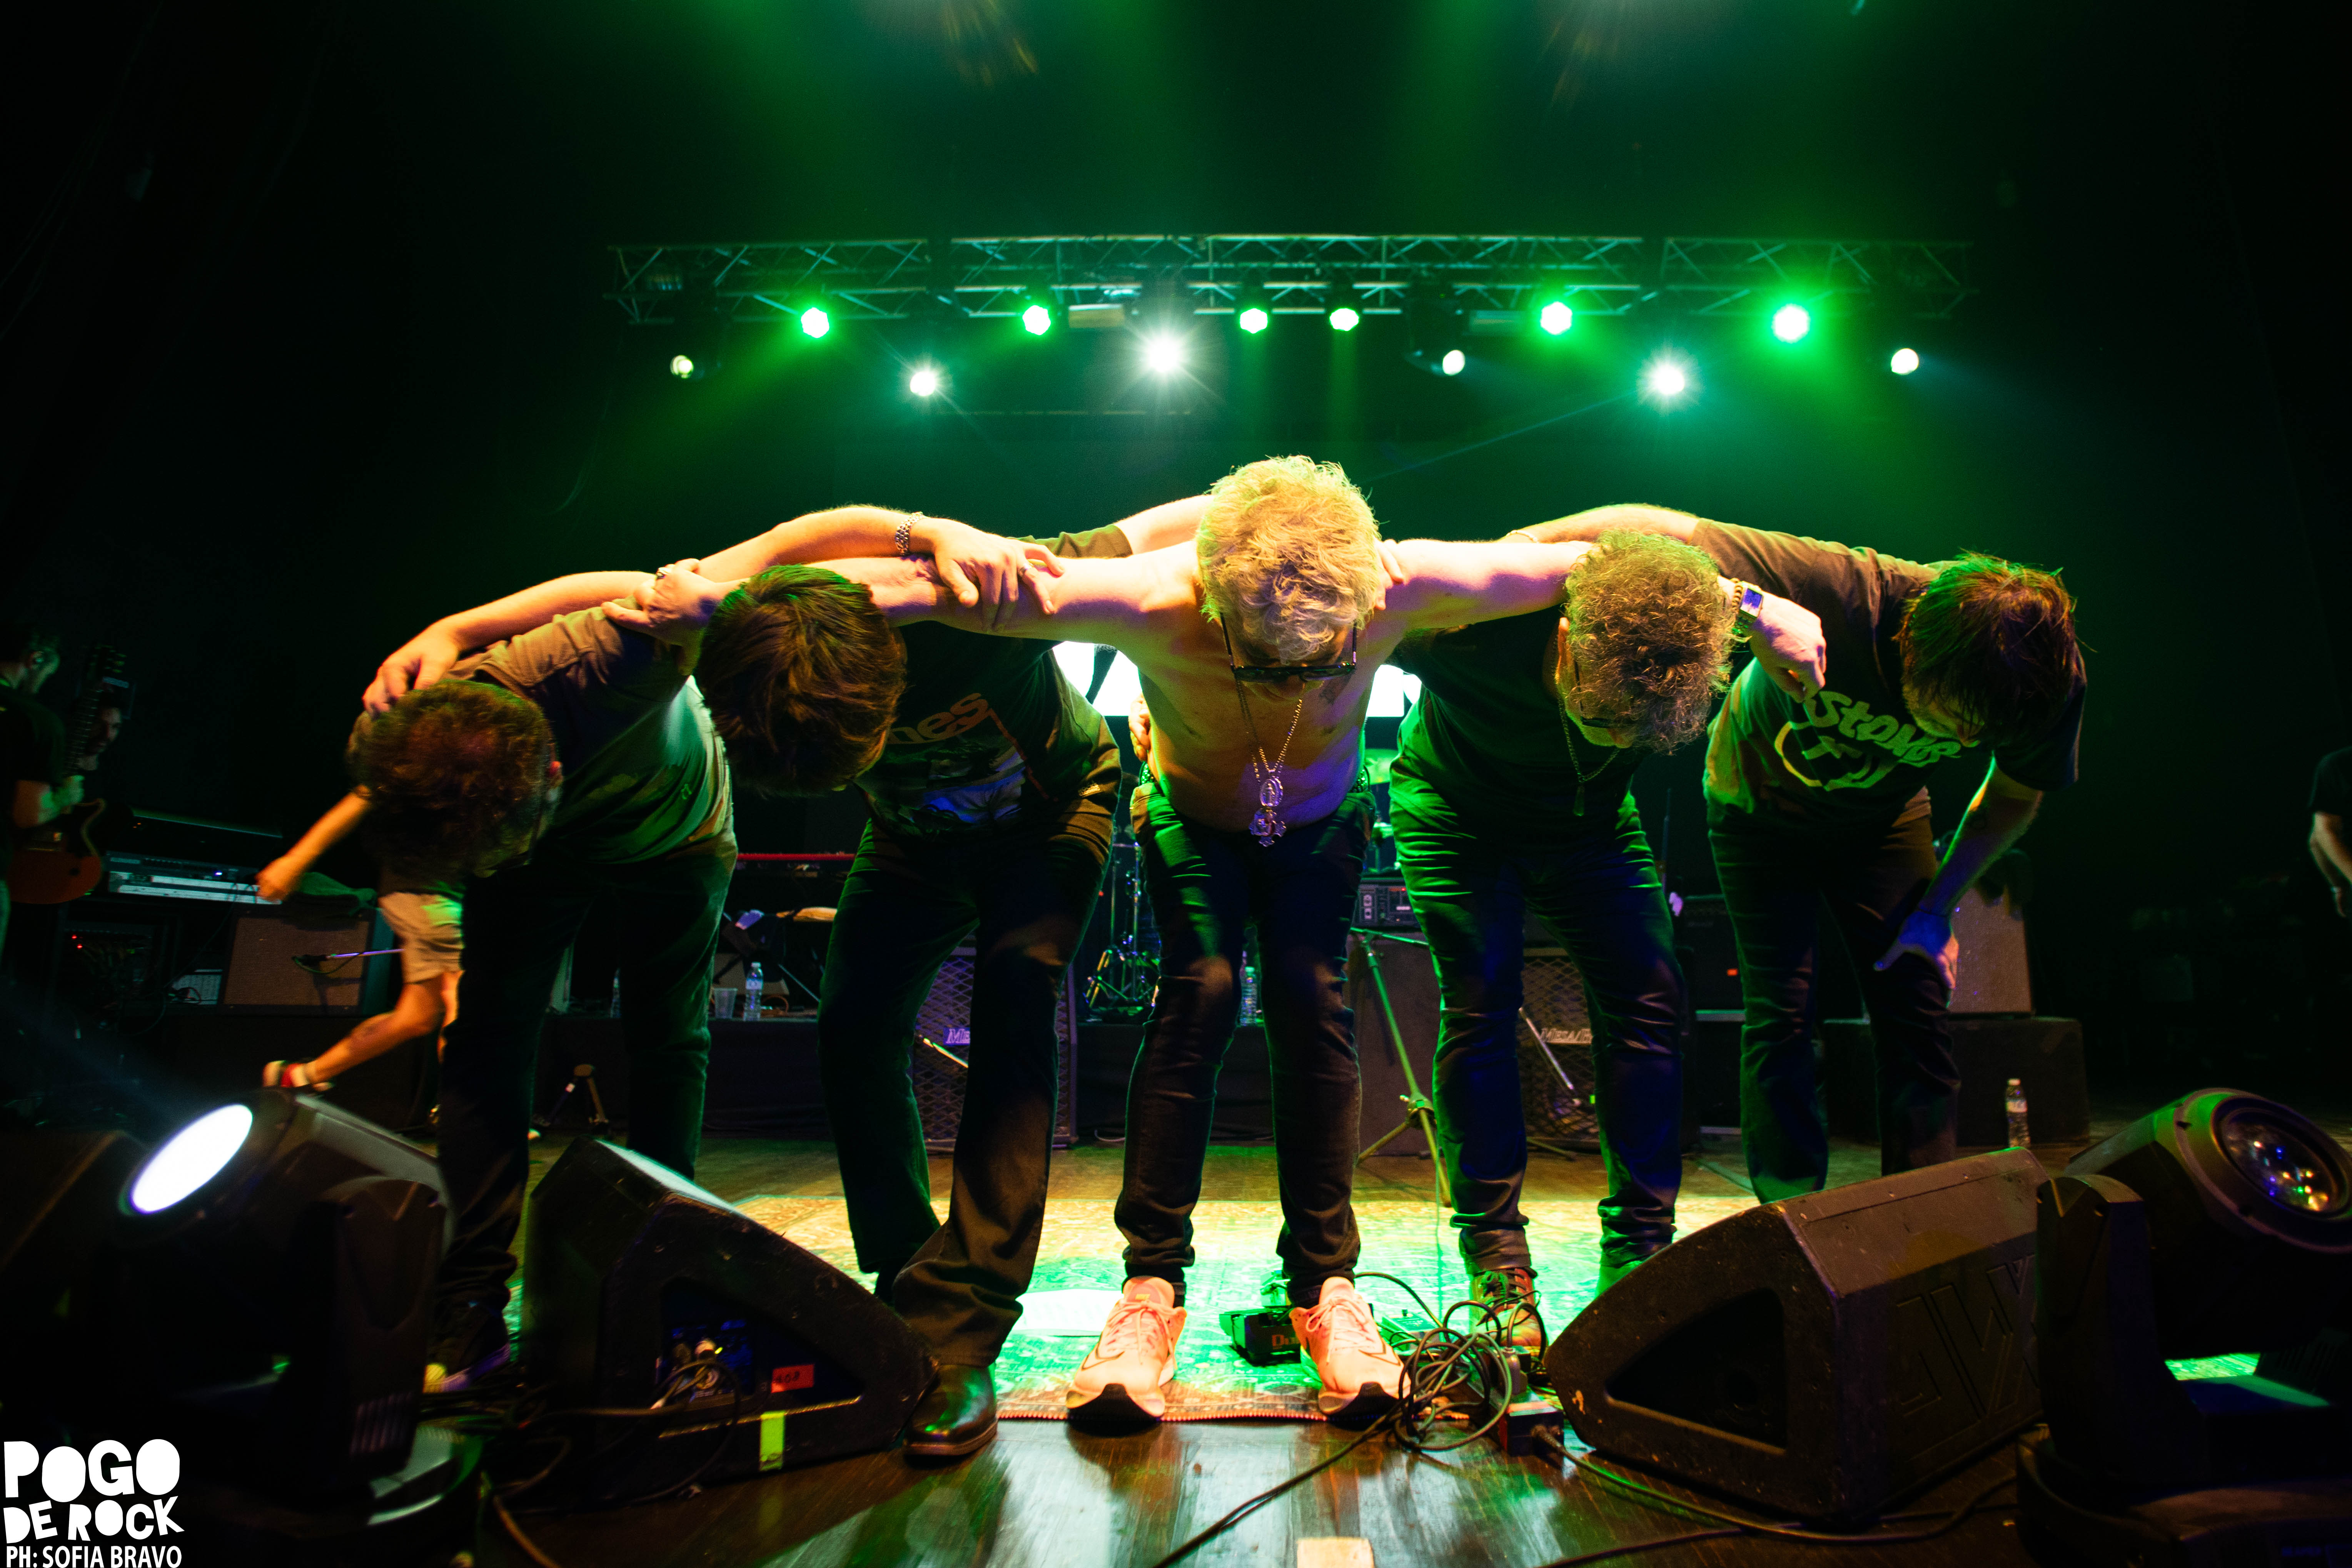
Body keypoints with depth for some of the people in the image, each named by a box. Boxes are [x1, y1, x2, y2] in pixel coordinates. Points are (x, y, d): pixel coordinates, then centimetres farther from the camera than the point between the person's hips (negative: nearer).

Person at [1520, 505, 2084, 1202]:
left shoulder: (2049, 681, -24)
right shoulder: (1839, 591, -41)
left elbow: (2015, 797, -3)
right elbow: (1664, 531, -42)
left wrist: (1938, 905, -8)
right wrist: (1529, 543, -56)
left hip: (1883, 817, 4)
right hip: (1762, 801, -3)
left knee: (1917, 1010, -6)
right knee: (1780, 1015, -10)